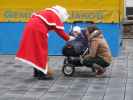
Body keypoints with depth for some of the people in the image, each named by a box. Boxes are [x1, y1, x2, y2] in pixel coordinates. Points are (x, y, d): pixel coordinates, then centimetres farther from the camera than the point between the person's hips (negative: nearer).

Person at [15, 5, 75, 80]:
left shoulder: (48, 13, 24)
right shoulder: (56, 16, 0)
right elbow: (60, 31, -2)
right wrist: (68, 38, 9)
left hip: (30, 26, 9)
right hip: (38, 29, -9)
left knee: (35, 49, 16)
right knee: (41, 51, 0)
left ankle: (37, 71, 25)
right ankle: (42, 73, 3)